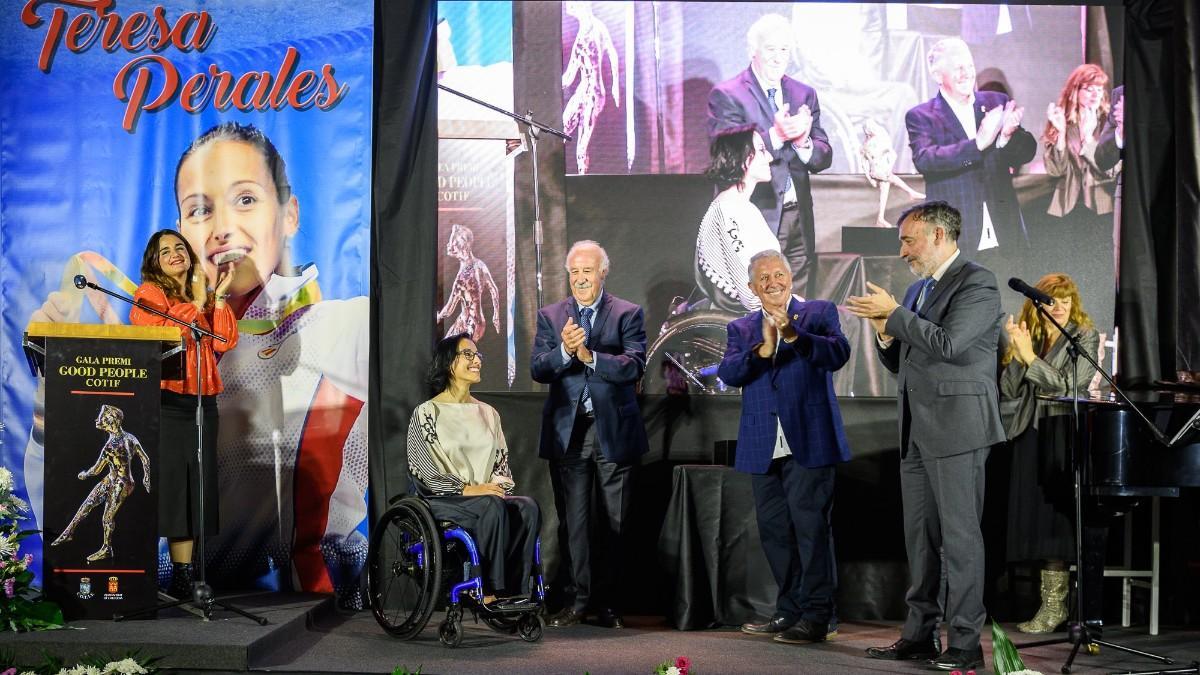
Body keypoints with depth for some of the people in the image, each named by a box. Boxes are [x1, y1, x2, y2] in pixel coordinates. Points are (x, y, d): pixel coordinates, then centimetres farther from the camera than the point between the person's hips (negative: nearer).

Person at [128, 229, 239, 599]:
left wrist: (219, 295, 1)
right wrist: (197, 302, -8)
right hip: (164, 402, -6)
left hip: (201, 402, 6)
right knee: (164, 484, -10)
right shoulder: (150, 293, 3)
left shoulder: (206, 295, 20)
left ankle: (183, 578, 7)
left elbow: (225, 342, 6)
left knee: (193, 489, 4)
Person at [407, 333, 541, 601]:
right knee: (492, 507, -35)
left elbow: (502, 462, 18)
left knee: (528, 506, -26)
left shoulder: (488, 413, 20)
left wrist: (499, 487, -5)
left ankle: (514, 592, -28)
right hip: (442, 501, -5)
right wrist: (466, 489, -16)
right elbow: (421, 469, -6)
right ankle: (489, 591, -29)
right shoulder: (427, 413, 2)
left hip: (489, 496, 5)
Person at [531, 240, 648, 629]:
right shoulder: (550, 316, 8)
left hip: (613, 431, -1)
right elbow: (537, 370, -3)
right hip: (568, 432, 2)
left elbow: (635, 365, -12)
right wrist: (564, 351, -22)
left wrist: (590, 356, -24)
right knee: (574, 520, 4)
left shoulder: (628, 314, 1)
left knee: (613, 522, 5)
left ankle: (607, 602, 14)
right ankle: (579, 598, 11)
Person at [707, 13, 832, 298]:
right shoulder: (726, 95, -4)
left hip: (799, 219, 5)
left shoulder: (804, 95, 13)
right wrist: (775, 135, -24)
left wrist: (802, 141, -14)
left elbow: (823, 159, 9)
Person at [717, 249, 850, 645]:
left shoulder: (819, 313, 5)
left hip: (808, 444, -4)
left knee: (811, 526, -7)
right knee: (774, 530, 10)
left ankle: (816, 616, -2)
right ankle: (790, 611, 20)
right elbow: (729, 374, -4)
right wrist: (763, 350, -21)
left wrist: (794, 336, -25)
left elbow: (839, 353, -12)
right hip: (764, 449, 5)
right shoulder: (741, 329, 13)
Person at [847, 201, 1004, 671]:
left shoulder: (977, 284, -8)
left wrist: (894, 313, -14)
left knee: (959, 534, -6)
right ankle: (919, 634, 18)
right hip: (916, 431, 9)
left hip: (956, 428, -9)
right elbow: (900, 364, 21)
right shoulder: (917, 290, 18)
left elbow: (946, 343, -22)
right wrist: (885, 333, 2)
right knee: (919, 535, 11)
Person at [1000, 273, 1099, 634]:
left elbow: (1069, 385, -10)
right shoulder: (1029, 337, 12)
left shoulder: (1085, 337, 1)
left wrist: (1030, 358, -14)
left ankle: (1055, 606, -3)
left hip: (1063, 437, -5)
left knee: (1055, 519, -7)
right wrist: (1017, 353, -9)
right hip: (1031, 436, 5)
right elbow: (1009, 391, 6)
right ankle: (1053, 600, 10)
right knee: (1038, 520, 4)